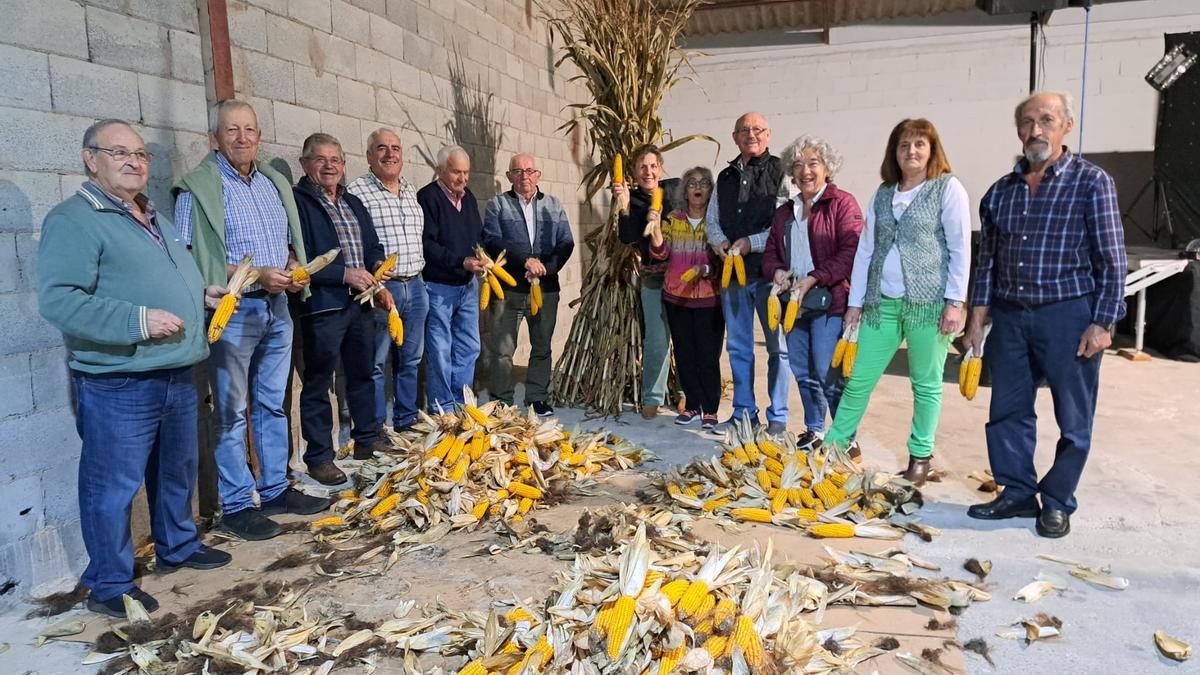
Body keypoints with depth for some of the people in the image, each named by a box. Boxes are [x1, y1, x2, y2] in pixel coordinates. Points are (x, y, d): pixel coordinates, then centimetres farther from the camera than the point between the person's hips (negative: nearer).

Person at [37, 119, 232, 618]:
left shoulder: (152, 219, 17)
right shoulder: (74, 220, -12)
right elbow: (57, 299, -22)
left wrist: (203, 295, 11)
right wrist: (137, 321, -26)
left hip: (177, 375, 9)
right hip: (117, 385, -9)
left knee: (178, 470, 20)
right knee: (113, 485, 2)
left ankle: (178, 547, 39)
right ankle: (109, 586, 17)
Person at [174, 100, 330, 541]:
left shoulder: (274, 183, 13)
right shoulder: (199, 188, -8)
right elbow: (190, 257, -14)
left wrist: (293, 267, -2)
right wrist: (254, 275, -20)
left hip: (277, 307, 7)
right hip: (233, 312, -6)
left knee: (273, 404, 14)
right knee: (231, 412, 2)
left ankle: (275, 489, 25)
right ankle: (236, 505, 12)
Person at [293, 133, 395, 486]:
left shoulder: (354, 204, 17)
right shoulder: (297, 202, -8)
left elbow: (373, 246, 22)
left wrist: (377, 266, 1)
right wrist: (345, 274, -18)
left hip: (361, 302, 8)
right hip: (321, 306, -8)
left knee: (363, 373, 18)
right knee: (318, 382, 2)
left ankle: (367, 440, 33)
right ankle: (319, 456, 12)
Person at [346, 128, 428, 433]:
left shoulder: (411, 191, 14)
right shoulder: (357, 191, -7)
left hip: (415, 286, 7)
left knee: (410, 360, 15)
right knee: (375, 364, 2)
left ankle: (407, 422, 27)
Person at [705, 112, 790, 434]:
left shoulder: (780, 172, -4)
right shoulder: (725, 177, 15)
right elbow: (711, 220, 19)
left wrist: (751, 243, -17)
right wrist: (720, 242, -1)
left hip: (769, 272, -6)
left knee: (778, 347, 2)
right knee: (738, 347, 12)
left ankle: (777, 417, 13)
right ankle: (743, 413, 24)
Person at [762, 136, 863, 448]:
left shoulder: (843, 203, -3)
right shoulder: (784, 212, 19)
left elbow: (852, 252, -13)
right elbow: (770, 252, 21)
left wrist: (814, 279, -20)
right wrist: (777, 272, -2)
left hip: (829, 301, -7)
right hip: (793, 302, 7)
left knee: (828, 374, -8)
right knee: (803, 372, 11)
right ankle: (814, 431, 25)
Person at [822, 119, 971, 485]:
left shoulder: (948, 188, 1)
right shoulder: (883, 194, 14)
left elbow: (960, 248, -3)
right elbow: (865, 249, 13)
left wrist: (955, 302, -10)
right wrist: (856, 301, 10)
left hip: (929, 302, -4)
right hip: (883, 302, 4)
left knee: (926, 384, 5)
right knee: (859, 378, 6)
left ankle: (920, 456, 19)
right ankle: (836, 443, 18)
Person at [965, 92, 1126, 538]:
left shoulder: (1091, 182, -4)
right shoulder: (1001, 191, 10)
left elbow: (1111, 260, -5)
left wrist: (1102, 324, -11)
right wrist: (978, 319, 9)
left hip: (1068, 316, -4)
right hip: (1010, 317, 5)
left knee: (1073, 420, 5)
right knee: (1007, 412, 10)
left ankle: (1057, 503, 20)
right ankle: (1018, 493, 23)